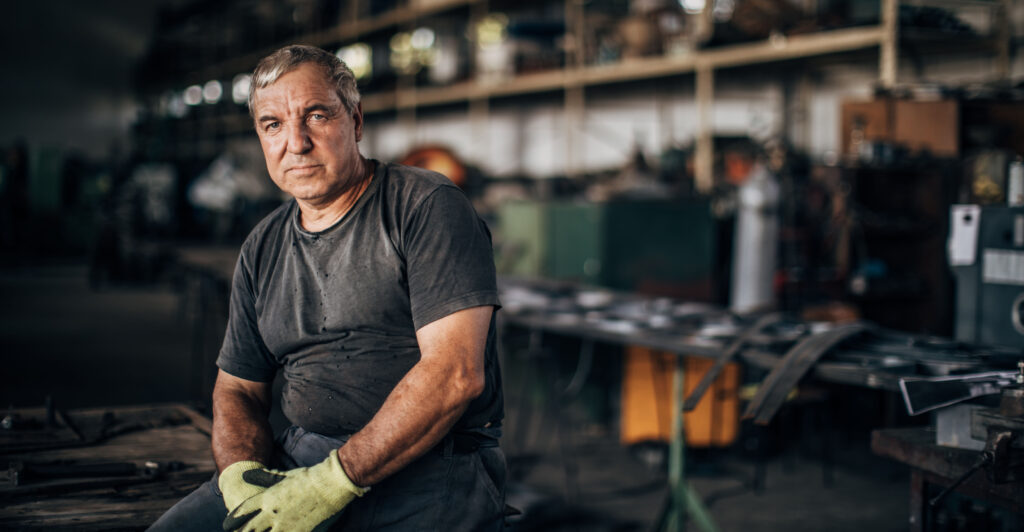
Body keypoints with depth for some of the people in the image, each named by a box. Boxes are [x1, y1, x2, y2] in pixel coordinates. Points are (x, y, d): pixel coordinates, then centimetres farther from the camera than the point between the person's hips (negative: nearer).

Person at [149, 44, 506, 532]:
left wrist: (333, 482, -19)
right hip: (298, 458, 5)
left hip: (430, 464, -5)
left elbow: (456, 373, -15)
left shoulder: (428, 207, -5)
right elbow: (237, 388, 20)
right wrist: (241, 471, -4)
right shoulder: (262, 249, 15)